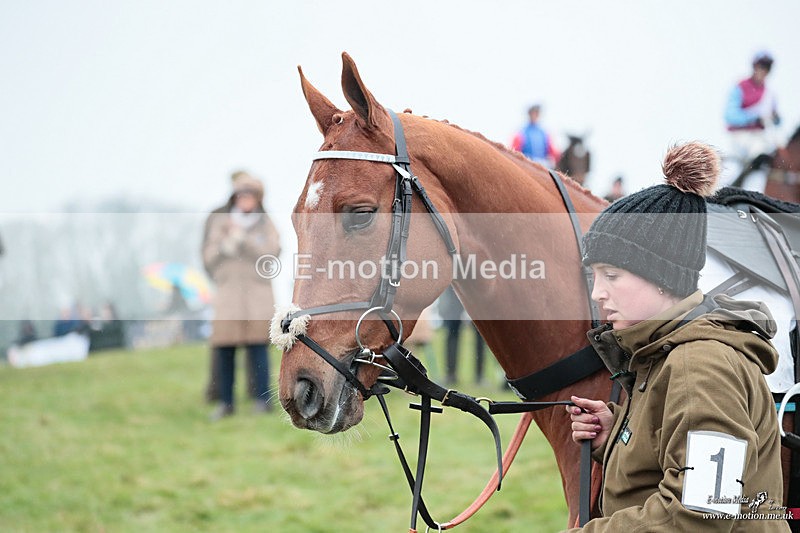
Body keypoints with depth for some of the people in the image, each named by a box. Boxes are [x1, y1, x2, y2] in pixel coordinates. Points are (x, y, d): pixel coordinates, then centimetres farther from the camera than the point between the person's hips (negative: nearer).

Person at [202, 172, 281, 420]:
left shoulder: (266, 224, 8)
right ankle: (226, 402, 2)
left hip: (257, 292, -1)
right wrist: (227, 243, -13)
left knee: (257, 344, -10)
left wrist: (242, 238, -12)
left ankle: (263, 400, -6)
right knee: (225, 348, -4)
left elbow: (271, 253, -6)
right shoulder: (220, 222, 10)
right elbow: (210, 258, 6)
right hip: (228, 293, 1)